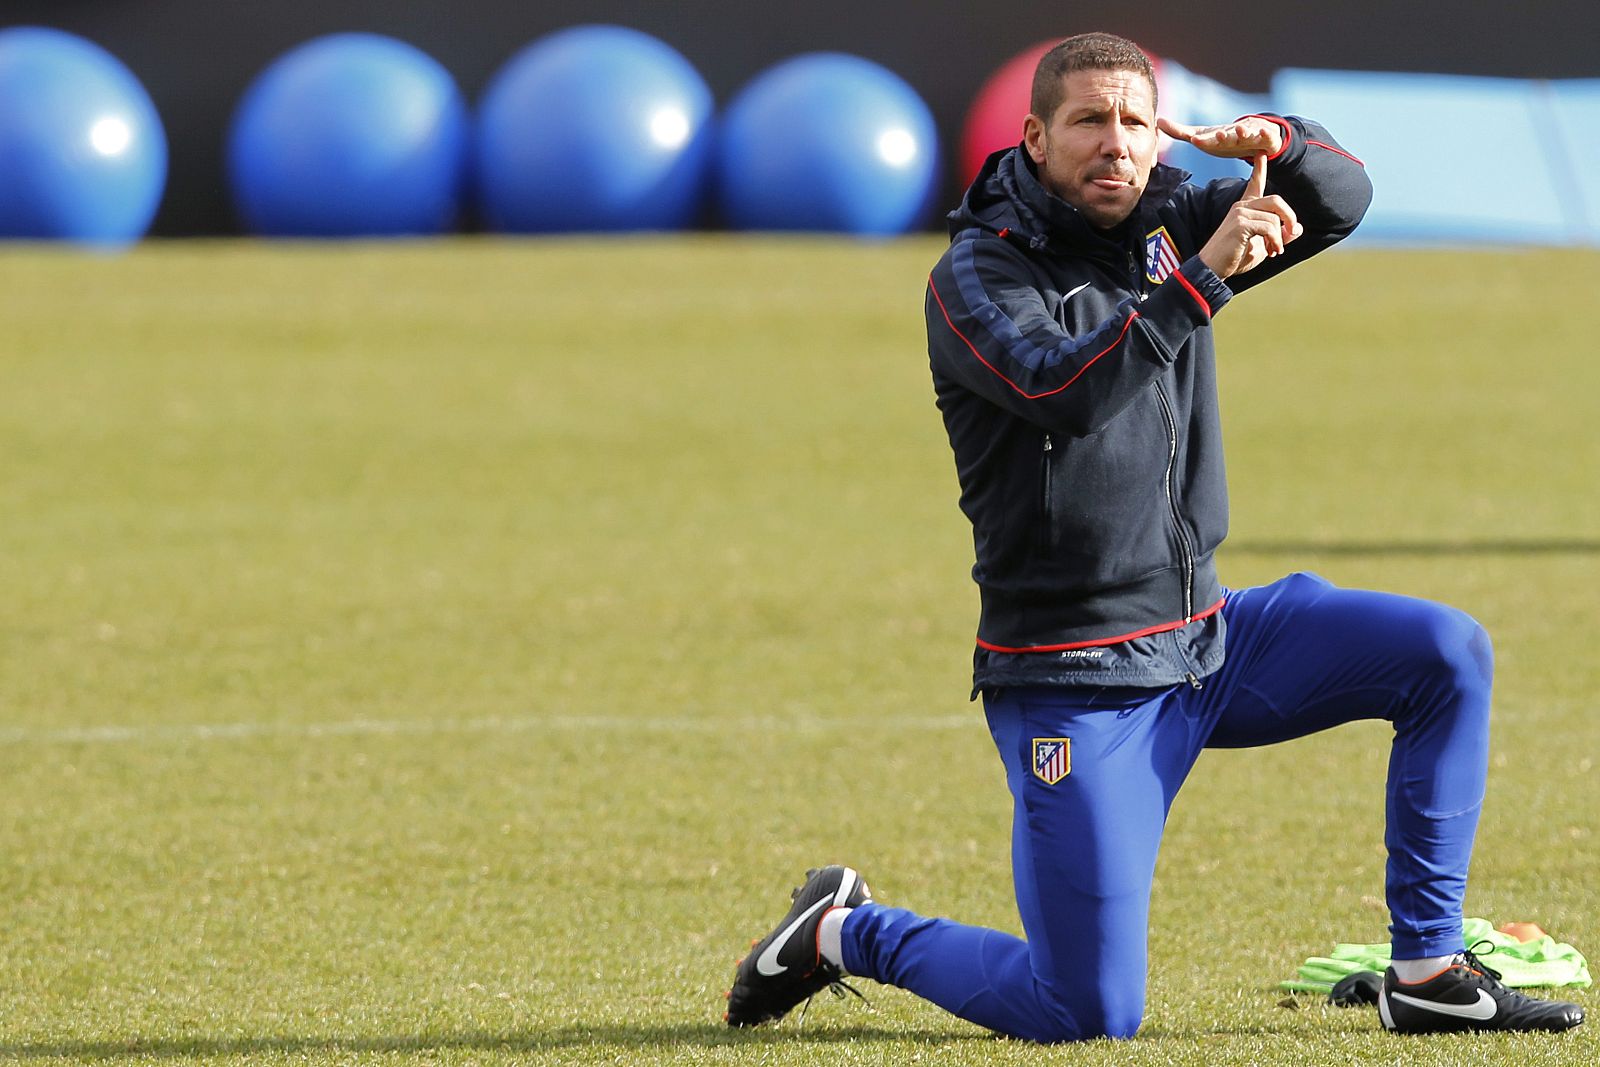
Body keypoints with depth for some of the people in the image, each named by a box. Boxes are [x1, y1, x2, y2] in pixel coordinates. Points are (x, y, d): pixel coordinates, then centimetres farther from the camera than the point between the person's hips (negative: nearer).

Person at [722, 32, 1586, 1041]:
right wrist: (1205, 275, -41)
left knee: (1448, 654, -6)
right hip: (1077, 686, -7)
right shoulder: (978, 275, -13)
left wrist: (1275, 146, -17)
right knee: (1088, 1015, -12)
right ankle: (845, 932, 14)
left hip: (1207, 640, 7)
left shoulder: (1168, 225, 6)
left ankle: (1429, 974, 2)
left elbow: (1343, 198, 6)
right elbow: (1064, 389, -32)